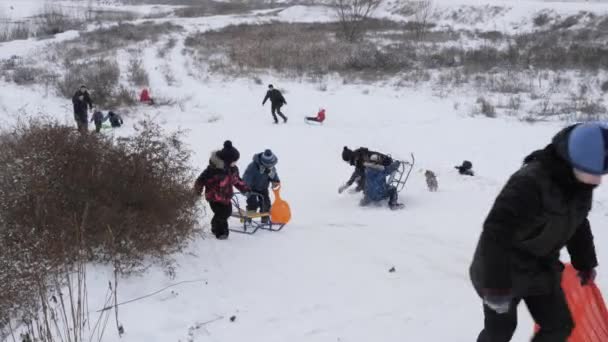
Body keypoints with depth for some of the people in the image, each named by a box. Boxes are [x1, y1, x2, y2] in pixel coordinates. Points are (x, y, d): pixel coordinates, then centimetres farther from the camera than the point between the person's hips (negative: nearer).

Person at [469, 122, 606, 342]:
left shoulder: (580, 183, -6)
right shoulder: (529, 183, -34)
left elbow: (578, 225, 15)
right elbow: (496, 234, -34)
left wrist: (585, 263, 24)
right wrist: (496, 285, -32)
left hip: (542, 270, 8)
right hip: (505, 271, -7)